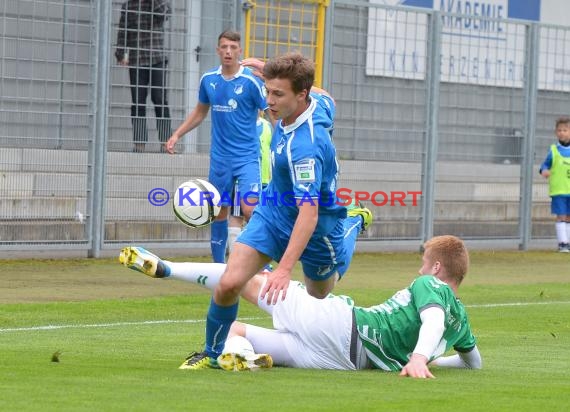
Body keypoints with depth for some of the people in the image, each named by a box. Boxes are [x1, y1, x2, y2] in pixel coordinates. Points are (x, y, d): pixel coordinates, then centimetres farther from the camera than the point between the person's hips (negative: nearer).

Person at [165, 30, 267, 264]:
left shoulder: (251, 81, -10)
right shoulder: (208, 80, 4)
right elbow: (200, 111, 20)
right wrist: (177, 135, 14)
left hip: (247, 157, -5)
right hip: (219, 158, 5)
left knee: (249, 210, -17)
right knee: (219, 212, 9)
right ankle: (219, 265, 19)